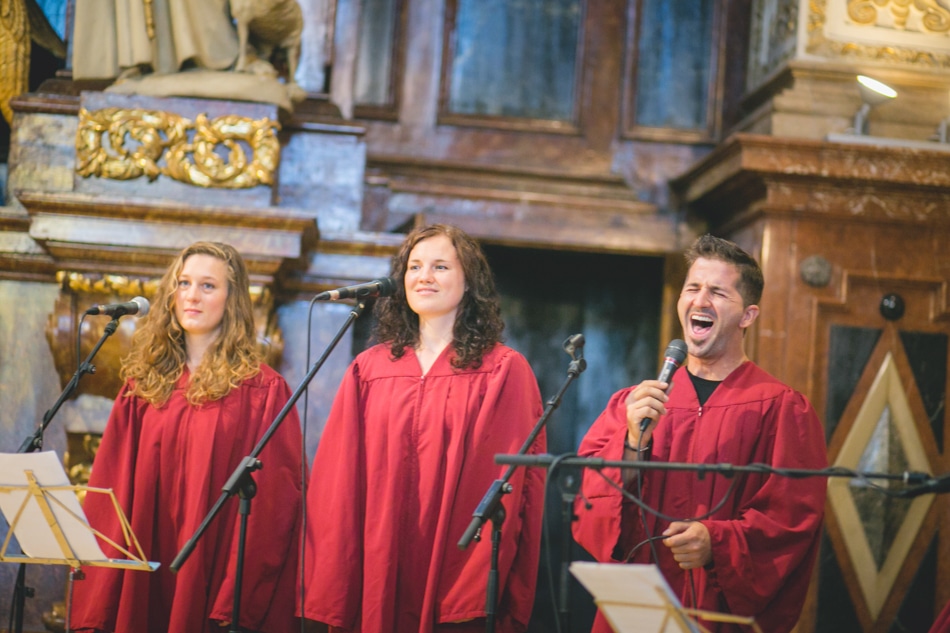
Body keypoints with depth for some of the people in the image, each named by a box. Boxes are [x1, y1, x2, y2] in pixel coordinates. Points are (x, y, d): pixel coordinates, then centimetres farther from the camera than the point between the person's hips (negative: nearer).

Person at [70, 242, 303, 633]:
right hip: (143, 584, 4)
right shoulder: (144, 384, 9)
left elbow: (272, 504, -7)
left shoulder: (261, 391, -3)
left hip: (212, 582, -3)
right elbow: (110, 494, 7)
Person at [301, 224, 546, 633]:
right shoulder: (368, 369, 7)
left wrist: (479, 592, -14)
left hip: (459, 588, -3)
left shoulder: (504, 372, -1)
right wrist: (331, 595, -4)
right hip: (377, 582, 3)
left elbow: (509, 487, -6)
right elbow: (337, 484, 4)